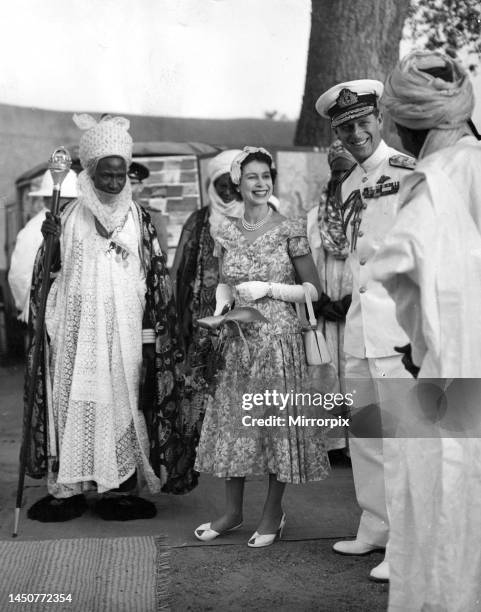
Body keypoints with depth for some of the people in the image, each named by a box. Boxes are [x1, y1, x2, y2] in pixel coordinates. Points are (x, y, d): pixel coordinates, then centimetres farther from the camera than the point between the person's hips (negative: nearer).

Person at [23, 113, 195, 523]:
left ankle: (117, 486, 9)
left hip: (124, 327, 0)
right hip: (77, 324, 0)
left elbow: (154, 277, 6)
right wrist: (50, 241, -9)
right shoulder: (70, 215, 5)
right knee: (73, 399, -1)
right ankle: (68, 487, 7)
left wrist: (153, 333, 1)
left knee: (121, 400, 1)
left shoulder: (138, 218, 7)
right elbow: (50, 271, 10)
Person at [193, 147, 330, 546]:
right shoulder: (227, 232, 6)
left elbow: (313, 289, -4)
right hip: (238, 339, 4)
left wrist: (269, 288, -14)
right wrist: (220, 306, -1)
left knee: (276, 420, 3)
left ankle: (274, 512, 18)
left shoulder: (289, 231, -4)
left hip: (279, 337, -4)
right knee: (233, 421, 7)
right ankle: (232, 511, 21)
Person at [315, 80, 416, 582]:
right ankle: (375, 527, 28)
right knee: (363, 432, 15)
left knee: (398, 435, -7)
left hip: (398, 323, -8)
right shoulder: (348, 184, 16)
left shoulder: (408, 173, -8)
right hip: (358, 325, 8)